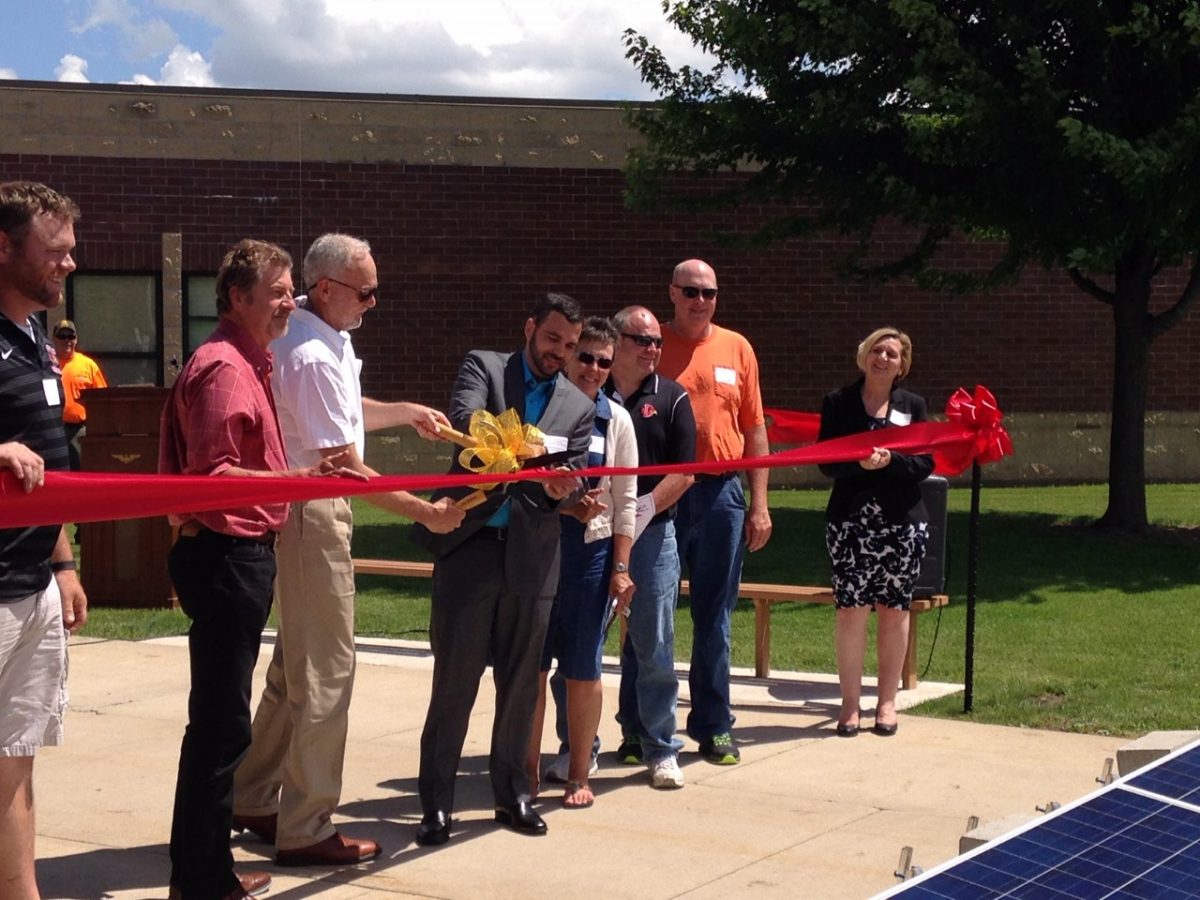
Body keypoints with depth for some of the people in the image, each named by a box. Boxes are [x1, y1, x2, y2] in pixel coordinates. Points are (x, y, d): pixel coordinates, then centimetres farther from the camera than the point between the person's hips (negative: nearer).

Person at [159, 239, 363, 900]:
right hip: (225, 554, -11)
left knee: (221, 719, 15)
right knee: (220, 721, -6)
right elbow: (213, 475, -22)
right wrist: (302, 477, -26)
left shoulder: (251, 363, 17)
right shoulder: (222, 368, -14)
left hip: (242, 553, 11)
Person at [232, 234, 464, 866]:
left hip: (305, 512, 10)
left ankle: (252, 800, 29)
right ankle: (305, 830, 4)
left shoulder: (324, 338, 9)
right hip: (312, 516, -10)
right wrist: (427, 513, -18)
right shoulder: (314, 358, -22)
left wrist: (405, 412, 21)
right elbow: (347, 468, -23)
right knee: (324, 673, -3)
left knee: (294, 666, 19)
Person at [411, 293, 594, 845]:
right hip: (471, 544, -3)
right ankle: (436, 803, 7)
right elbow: (463, 418, -16)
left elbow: (572, 484, 6)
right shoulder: (483, 366, 4)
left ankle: (512, 793, 24)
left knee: (520, 684, 11)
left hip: (530, 555, 3)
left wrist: (562, 488, -18)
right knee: (454, 680, -1)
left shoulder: (579, 408, 13)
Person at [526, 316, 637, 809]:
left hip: (591, 552, 1)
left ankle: (578, 775, 15)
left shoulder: (615, 420, 5)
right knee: (530, 663, 3)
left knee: (583, 668, 5)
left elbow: (625, 500, 4)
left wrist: (621, 567, -1)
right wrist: (563, 505, -14)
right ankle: (528, 770, 14)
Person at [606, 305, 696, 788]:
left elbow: (685, 472, 0)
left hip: (651, 532, -1)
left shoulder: (671, 398, 5)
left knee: (653, 643, 1)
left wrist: (645, 508, -13)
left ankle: (658, 746, 10)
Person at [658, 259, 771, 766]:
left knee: (714, 619, 8)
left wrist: (759, 505, 6)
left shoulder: (736, 349, 8)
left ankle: (713, 726, 16)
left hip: (721, 495, 2)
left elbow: (754, 429, 10)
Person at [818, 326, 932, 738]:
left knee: (894, 609, 4)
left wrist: (889, 461, -17)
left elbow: (926, 463, 1)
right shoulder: (838, 403, 5)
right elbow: (826, 462, -2)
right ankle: (850, 703, 2)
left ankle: (887, 701, 15)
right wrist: (860, 463, -21)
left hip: (902, 520, 2)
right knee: (852, 607, -7)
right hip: (850, 519, -1)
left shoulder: (913, 405, 9)